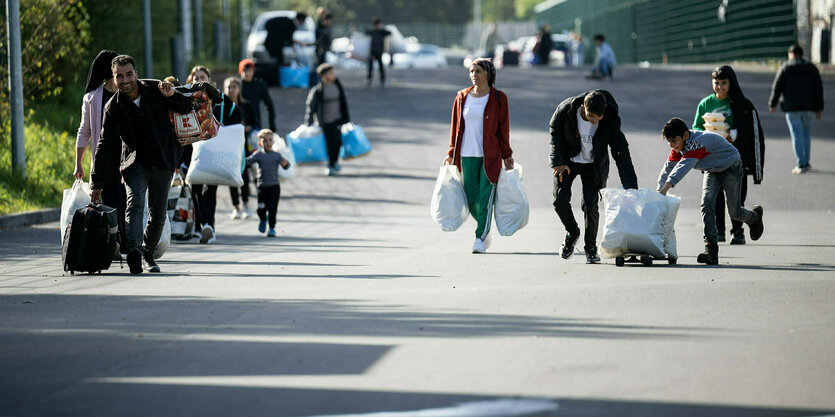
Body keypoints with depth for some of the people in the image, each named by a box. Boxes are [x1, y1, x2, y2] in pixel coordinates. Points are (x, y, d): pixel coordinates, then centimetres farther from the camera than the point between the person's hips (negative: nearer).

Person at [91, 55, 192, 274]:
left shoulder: (155, 89, -5)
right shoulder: (113, 108, -7)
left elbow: (186, 108, 2)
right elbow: (104, 147, -7)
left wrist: (172, 96, -22)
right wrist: (96, 184, -11)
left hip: (163, 161, 2)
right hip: (135, 163, -2)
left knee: (158, 215, 6)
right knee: (135, 202, -26)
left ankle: (148, 254, 27)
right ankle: (134, 249, -42)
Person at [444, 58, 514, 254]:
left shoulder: (498, 98, 1)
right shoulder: (462, 97, 8)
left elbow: (503, 128, 3)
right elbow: (456, 126, 13)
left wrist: (506, 156, 2)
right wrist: (452, 153, 12)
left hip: (490, 156, -3)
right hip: (467, 156, 3)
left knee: (485, 198, -7)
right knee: (471, 199, 4)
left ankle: (480, 238, -3)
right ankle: (485, 229, 27)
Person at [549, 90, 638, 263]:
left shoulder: (611, 120, -25)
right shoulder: (566, 109, -26)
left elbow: (621, 152, -19)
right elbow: (555, 132, -5)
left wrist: (630, 187, -24)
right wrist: (559, 162, -13)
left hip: (593, 165, -1)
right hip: (568, 161, 1)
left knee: (590, 205, -11)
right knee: (560, 200, -11)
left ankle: (591, 248, 11)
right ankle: (572, 233, 20)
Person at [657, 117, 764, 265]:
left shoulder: (699, 141, -39)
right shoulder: (679, 146, -12)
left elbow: (684, 166, -50)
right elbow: (669, 167, -6)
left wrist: (666, 187, -59)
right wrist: (659, 190, -16)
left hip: (731, 168, -7)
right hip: (712, 170, 7)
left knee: (734, 212, 3)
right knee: (707, 204, -15)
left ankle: (755, 217, 39)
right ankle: (711, 248, -19)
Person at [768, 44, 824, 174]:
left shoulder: (786, 68, -4)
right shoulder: (811, 68, 6)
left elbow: (777, 87, -3)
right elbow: (819, 89, 5)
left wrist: (772, 104, 9)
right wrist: (819, 108, 9)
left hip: (792, 107, -3)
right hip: (808, 107, 3)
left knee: (797, 135, -2)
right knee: (806, 133, 19)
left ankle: (801, 165, -8)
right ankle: (806, 162, 21)